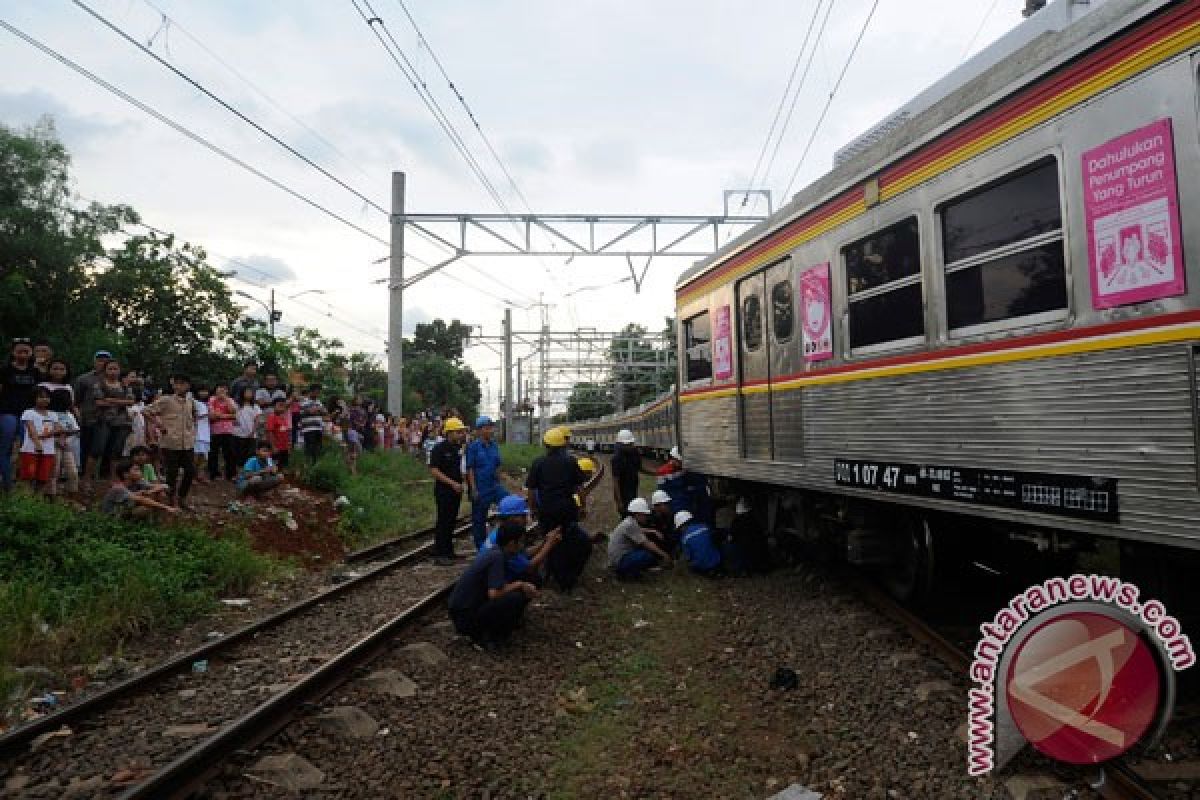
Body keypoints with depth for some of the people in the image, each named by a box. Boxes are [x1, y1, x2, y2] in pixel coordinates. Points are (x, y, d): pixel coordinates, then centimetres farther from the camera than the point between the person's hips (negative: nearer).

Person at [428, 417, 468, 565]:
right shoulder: (439, 448, -10)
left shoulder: (458, 448, 12)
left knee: (451, 521, 12)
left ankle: (449, 552, 20)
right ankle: (439, 554, -1)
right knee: (443, 521, -6)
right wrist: (453, 483, -20)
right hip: (443, 490, -7)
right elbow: (434, 470, -17)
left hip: (456, 490, 7)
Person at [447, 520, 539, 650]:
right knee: (516, 598, -20)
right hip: (465, 619, -9)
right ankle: (486, 638, -5)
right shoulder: (497, 557, -18)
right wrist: (518, 584, -11)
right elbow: (494, 594, -27)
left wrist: (525, 587, 10)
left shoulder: (490, 552, 9)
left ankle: (478, 632, 12)